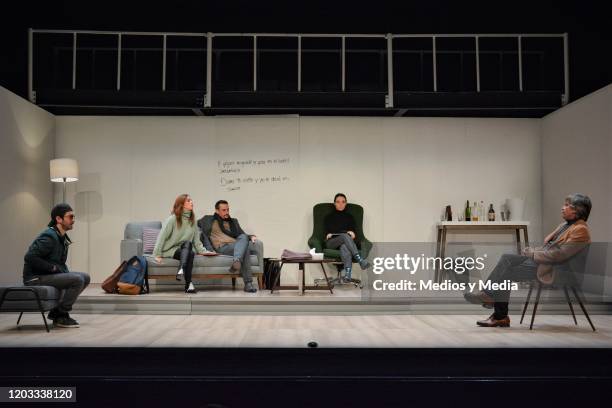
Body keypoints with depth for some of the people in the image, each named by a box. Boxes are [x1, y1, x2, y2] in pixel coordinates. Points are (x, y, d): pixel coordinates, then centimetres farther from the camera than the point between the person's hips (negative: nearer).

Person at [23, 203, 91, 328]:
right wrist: (54, 268, -20)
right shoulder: (49, 237, -19)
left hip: (50, 275, 10)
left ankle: (56, 311, 12)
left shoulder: (62, 237, 11)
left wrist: (65, 272, 3)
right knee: (77, 280, -23)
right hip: (36, 278, -10)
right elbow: (30, 257, -27)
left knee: (85, 277, 8)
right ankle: (61, 316, -8)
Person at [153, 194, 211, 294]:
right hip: (170, 250, -4)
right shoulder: (172, 219, -8)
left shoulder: (192, 220, 9)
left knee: (188, 244, -31)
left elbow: (196, 240, 11)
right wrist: (157, 255, -17)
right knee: (190, 253, -32)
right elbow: (162, 237, -11)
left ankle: (181, 270, -45)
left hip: (184, 250, 4)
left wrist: (203, 251, -3)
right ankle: (189, 284, -42)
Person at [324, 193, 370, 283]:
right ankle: (360, 260, -54)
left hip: (345, 241, 1)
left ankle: (347, 274, -64)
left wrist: (352, 233, -13)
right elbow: (326, 231, 10)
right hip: (332, 243, -1)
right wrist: (328, 235, -13)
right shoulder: (329, 217, 20)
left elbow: (353, 230, 11)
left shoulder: (349, 217, 22)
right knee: (345, 236, -38)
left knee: (344, 246, -41)